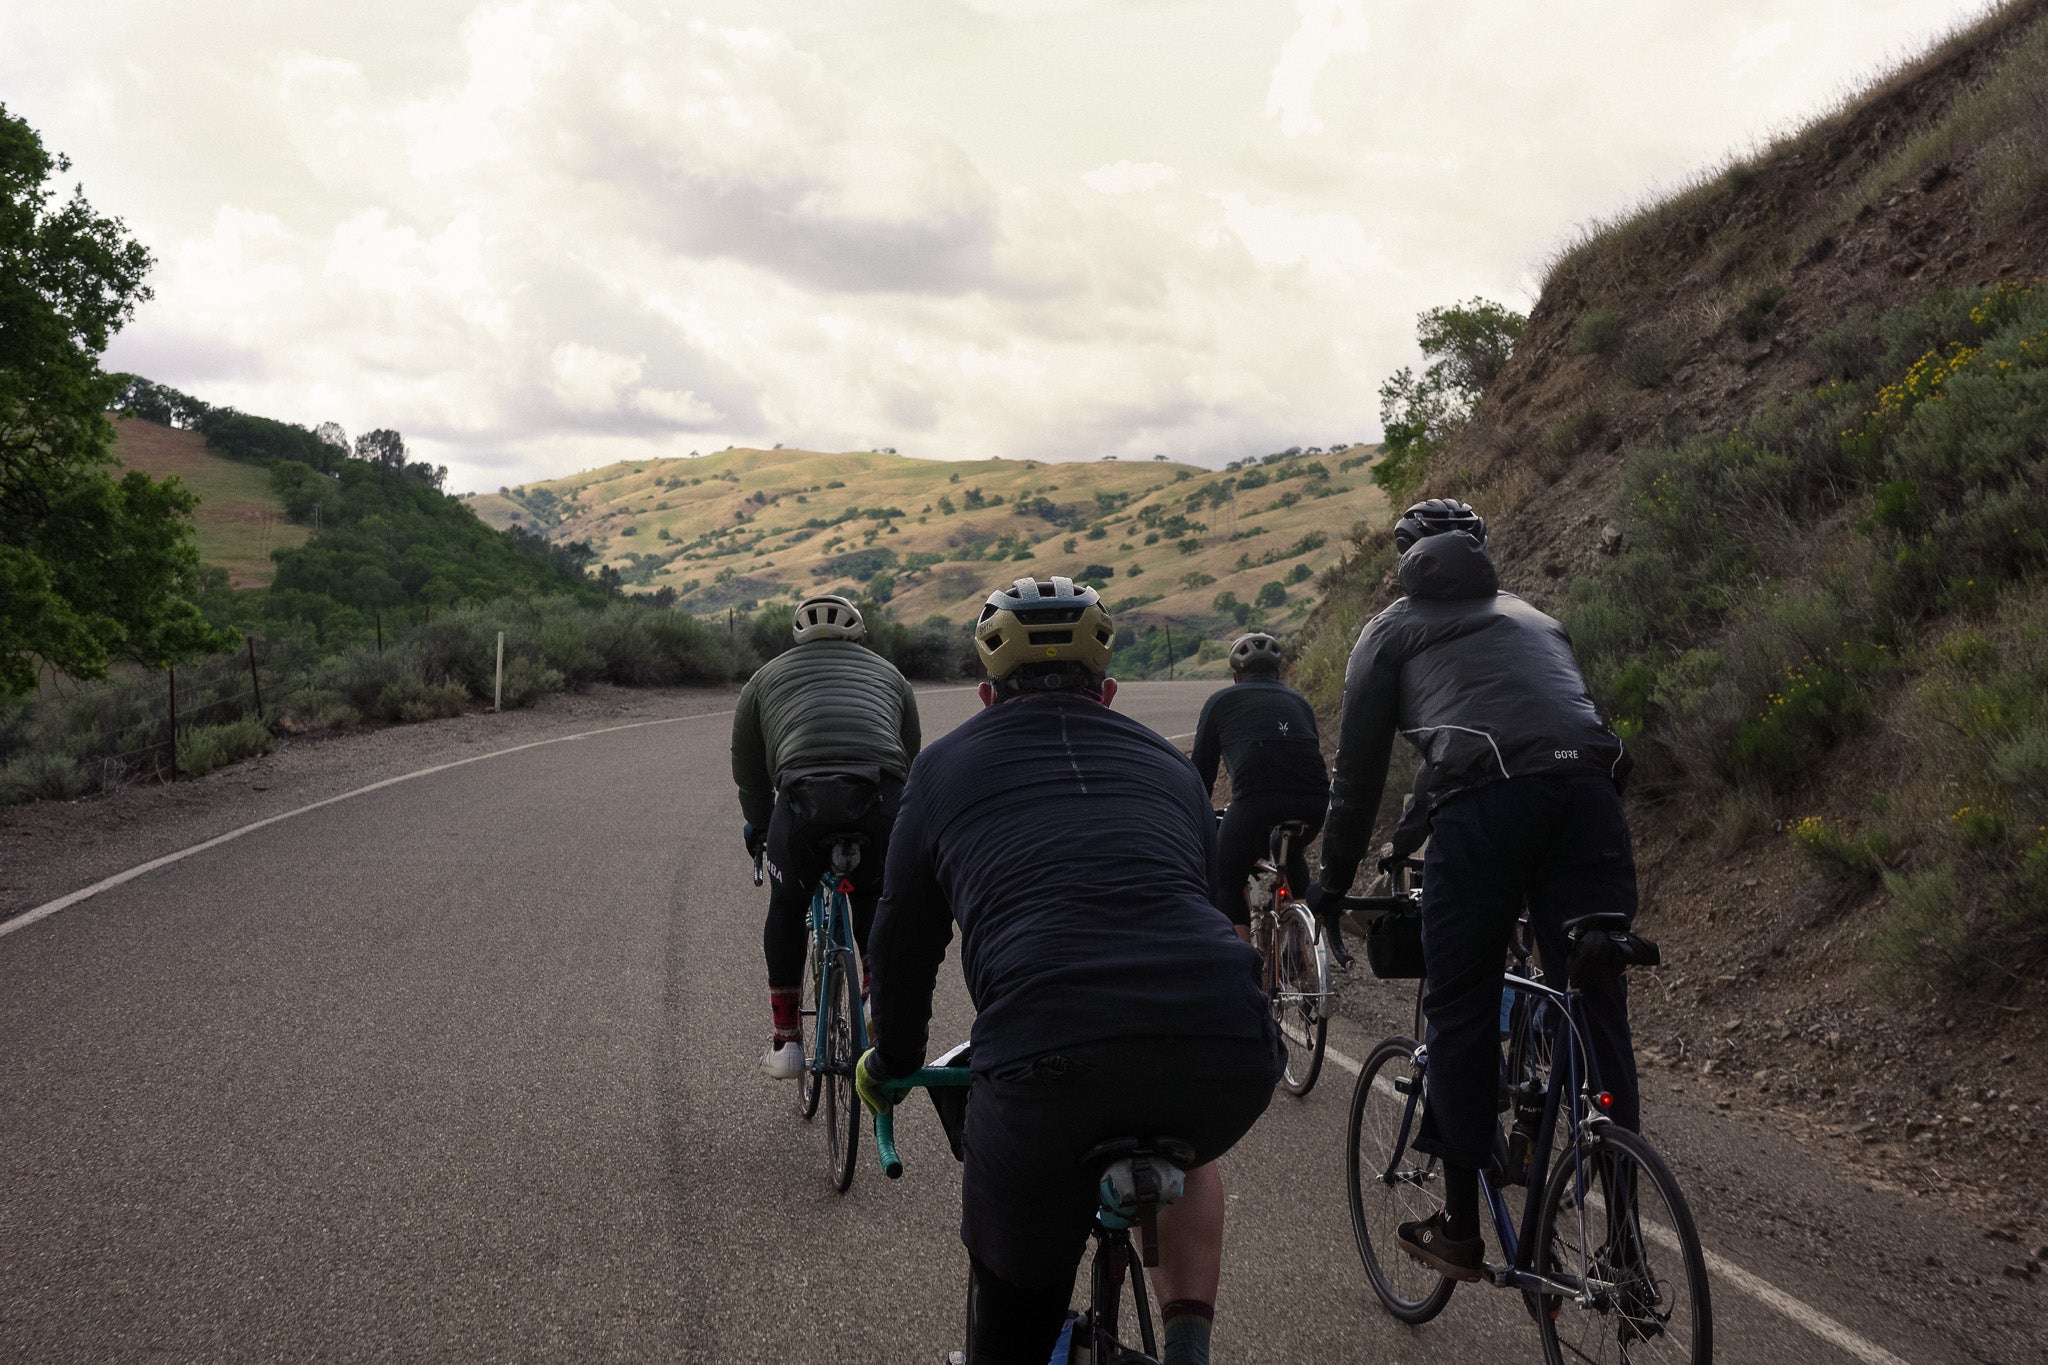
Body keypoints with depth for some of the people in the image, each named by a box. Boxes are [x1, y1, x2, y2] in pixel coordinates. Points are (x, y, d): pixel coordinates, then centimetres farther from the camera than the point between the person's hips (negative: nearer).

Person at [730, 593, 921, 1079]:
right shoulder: (889, 675, 33)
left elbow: (747, 772, 28)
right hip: (883, 798, 1)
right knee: (874, 902, 26)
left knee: (787, 909, 20)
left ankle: (785, 1041, 21)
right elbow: (910, 759, 34)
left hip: (803, 798, -1)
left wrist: (760, 832, 41)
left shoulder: (765, 678, 29)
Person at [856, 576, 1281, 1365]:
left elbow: (904, 938, 29)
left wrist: (893, 1063, 47)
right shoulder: (1168, 767, 30)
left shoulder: (948, 766, 24)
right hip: (1229, 1052, 3)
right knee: (1183, 1151, 39)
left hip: (1046, 1058, -3)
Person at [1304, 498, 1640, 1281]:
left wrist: (1334, 880, 32)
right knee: (1598, 1014, 7)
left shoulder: (1393, 630, 23)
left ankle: (1460, 1229, 13)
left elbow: (1358, 768, 21)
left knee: (1462, 1017, 8)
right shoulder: (1535, 620, 36)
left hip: (1484, 806, -4)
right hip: (1589, 795, 4)